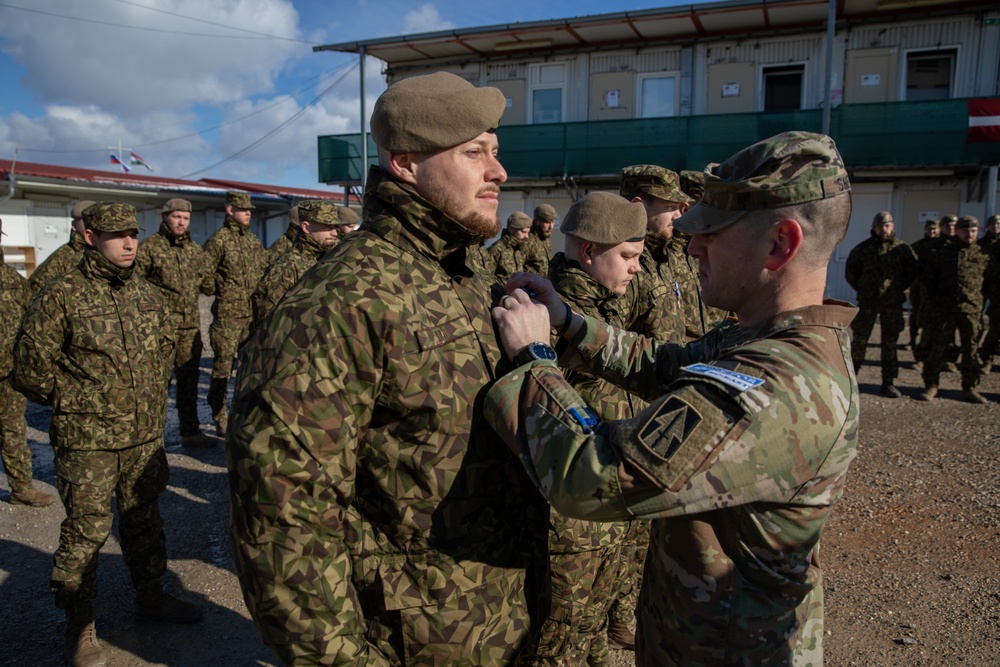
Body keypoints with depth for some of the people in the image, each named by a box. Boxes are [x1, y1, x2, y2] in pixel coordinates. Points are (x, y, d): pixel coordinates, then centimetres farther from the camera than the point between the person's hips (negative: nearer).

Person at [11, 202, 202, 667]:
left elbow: (165, 348, 20)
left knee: (144, 520, 18)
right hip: (87, 441, -5)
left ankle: (150, 597, 36)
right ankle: (80, 629, 20)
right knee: (86, 531, 2)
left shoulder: (148, 294, 5)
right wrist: (75, 404, 1)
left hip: (146, 436, 5)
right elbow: (30, 371, -8)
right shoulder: (60, 297, -12)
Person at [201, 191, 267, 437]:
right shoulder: (219, 239, -8)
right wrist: (219, 293, -2)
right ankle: (220, 419, 8)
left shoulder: (253, 240, 13)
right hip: (228, 315, -7)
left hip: (253, 313, 7)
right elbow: (204, 273, -11)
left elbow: (264, 267, 23)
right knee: (223, 366, -1)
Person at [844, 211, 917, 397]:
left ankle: (889, 383, 14)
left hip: (892, 304, 1)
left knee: (890, 343, 7)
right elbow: (850, 271, 9)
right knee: (859, 341, 0)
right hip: (867, 303, -1)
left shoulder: (902, 248, 2)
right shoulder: (863, 248, 0)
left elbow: (912, 272, 11)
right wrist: (862, 289, 7)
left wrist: (899, 289, 8)